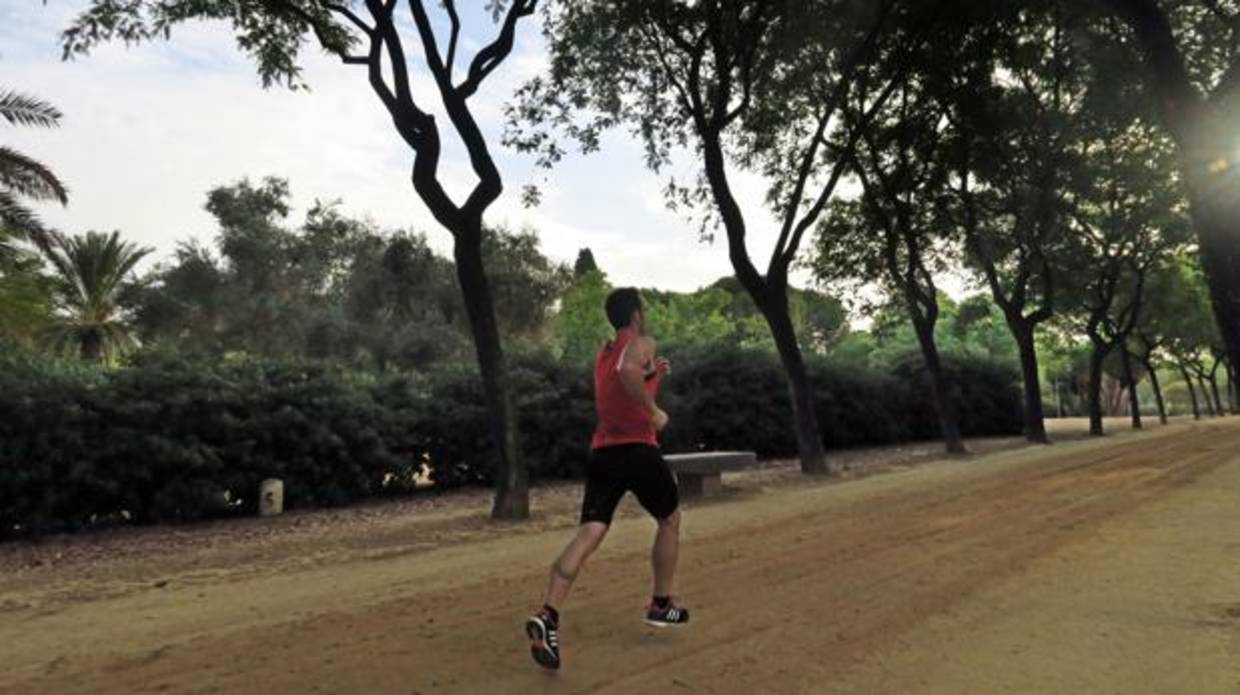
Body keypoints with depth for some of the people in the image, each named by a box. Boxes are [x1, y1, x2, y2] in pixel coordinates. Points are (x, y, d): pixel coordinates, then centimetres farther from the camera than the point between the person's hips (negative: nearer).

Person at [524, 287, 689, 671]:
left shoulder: (604, 354, 21)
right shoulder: (642, 343, -4)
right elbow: (628, 371, -27)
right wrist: (653, 410, -18)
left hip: (602, 451, 6)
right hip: (637, 449, -6)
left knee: (589, 533, -4)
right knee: (670, 521, 17)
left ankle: (548, 615, -20)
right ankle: (661, 605, 27)